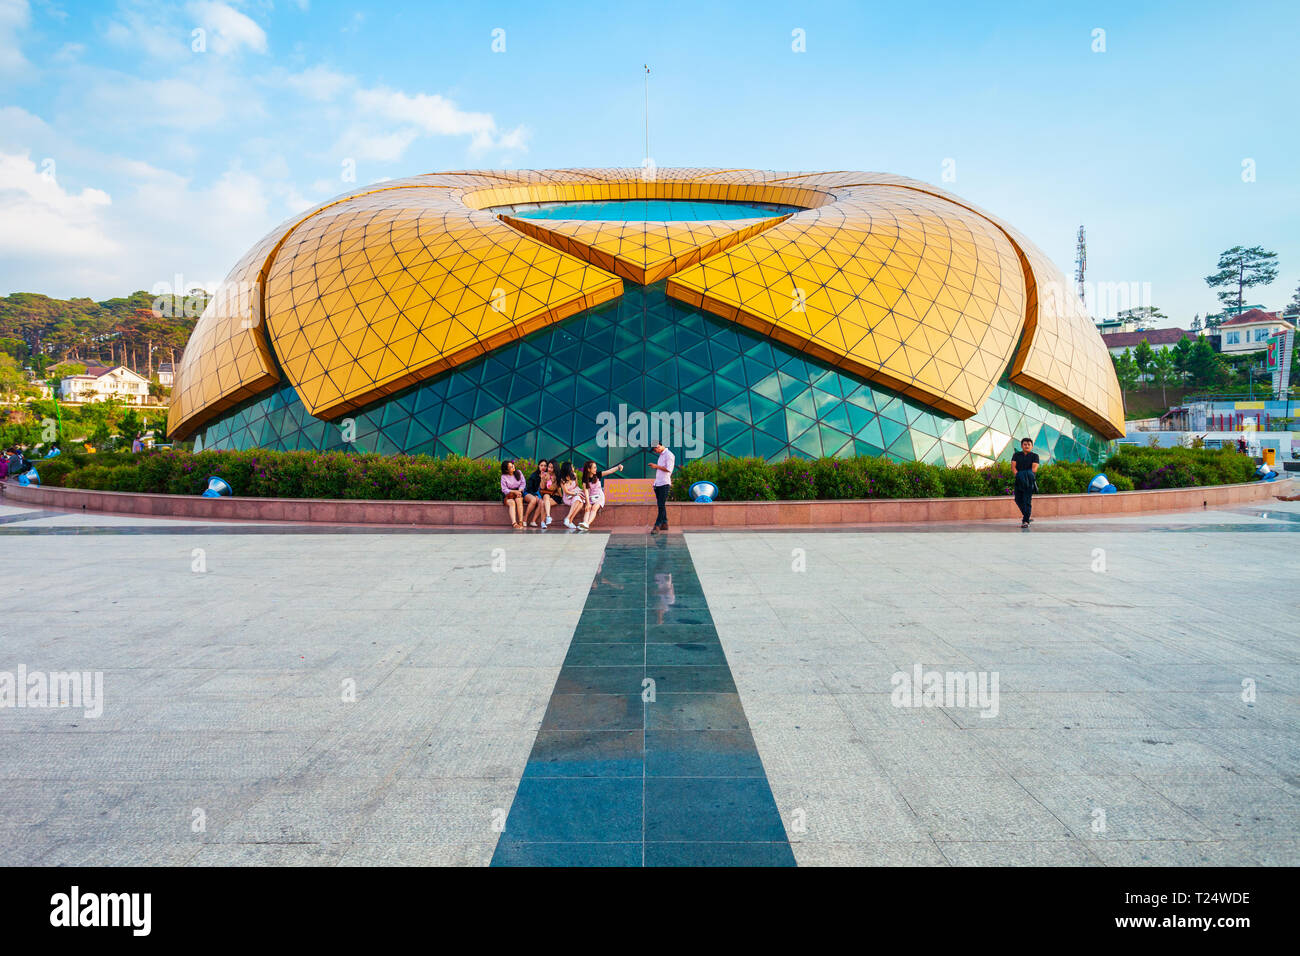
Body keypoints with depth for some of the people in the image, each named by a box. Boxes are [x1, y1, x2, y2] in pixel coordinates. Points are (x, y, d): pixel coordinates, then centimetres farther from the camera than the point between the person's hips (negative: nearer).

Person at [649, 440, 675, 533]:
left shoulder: (669, 455, -10)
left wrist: (657, 466, -14)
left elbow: (668, 469, -18)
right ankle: (664, 524, 16)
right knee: (660, 505, 11)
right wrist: (654, 466, 13)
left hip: (664, 484, -9)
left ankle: (657, 526, -13)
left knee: (661, 505, -10)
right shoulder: (661, 455, 19)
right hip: (658, 483, 9)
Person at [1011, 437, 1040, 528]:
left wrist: (1028, 475, -21)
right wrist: (1017, 474, -16)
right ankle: (1026, 515, 31)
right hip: (1018, 480, 4)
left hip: (1029, 480, -3)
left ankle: (1025, 521, -12)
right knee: (1018, 499, 7)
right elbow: (1013, 465, 1)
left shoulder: (1034, 456, 7)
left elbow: (1034, 467, -6)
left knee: (1027, 500, -11)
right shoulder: (1016, 455, 14)